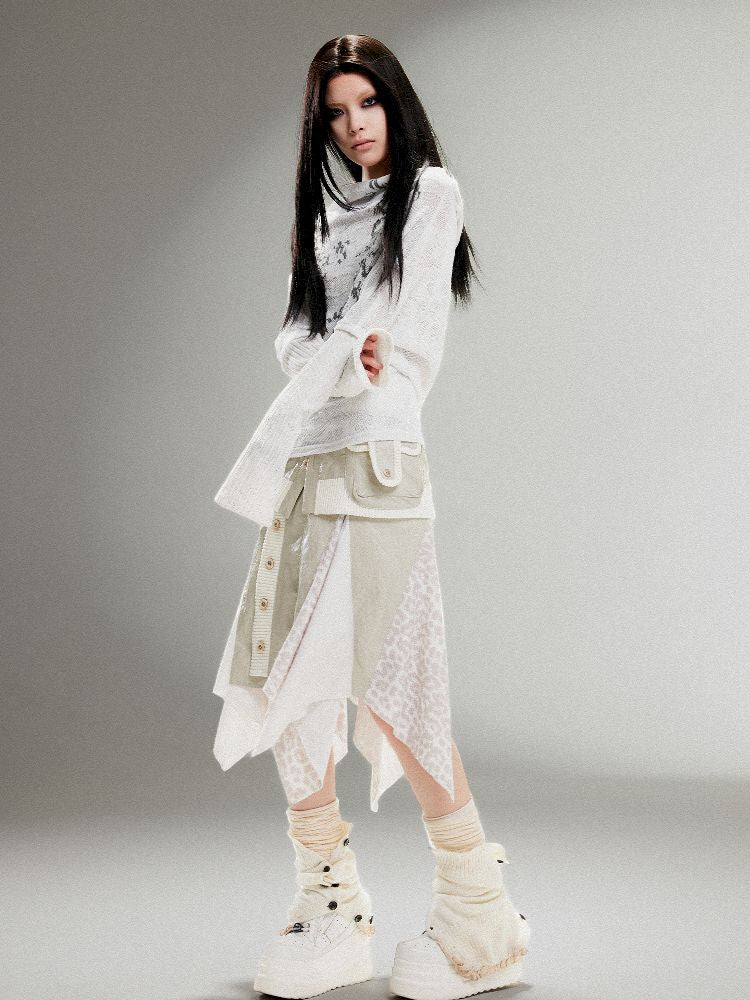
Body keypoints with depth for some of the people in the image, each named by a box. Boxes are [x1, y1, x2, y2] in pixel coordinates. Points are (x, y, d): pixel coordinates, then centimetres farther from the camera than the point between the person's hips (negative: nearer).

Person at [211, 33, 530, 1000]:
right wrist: (354, 356, -11)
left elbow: (389, 325, -5)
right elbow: (296, 339, 11)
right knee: (291, 681, 1)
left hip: (375, 459, -7)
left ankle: (480, 917, -2)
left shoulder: (431, 191, 6)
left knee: (387, 692, -12)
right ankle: (331, 911, 9)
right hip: (305, 464, 7)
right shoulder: (328, 213, 24)